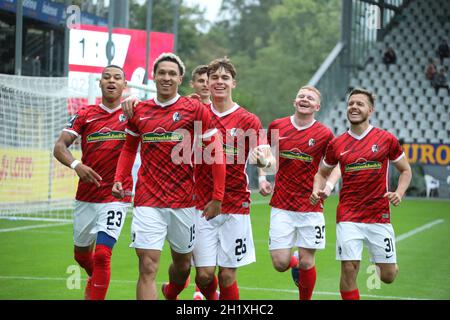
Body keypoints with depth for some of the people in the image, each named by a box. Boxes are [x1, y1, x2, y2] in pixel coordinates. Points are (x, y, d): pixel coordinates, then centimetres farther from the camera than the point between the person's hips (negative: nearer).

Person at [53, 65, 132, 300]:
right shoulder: (85, 115, 5)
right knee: (81, 253, 19)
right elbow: (59, 146, -2)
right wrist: (76, 164, -22)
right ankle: (94, 278, 50)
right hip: (85, 196, 4)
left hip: (116, 197, -3)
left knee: (102, 255, -14)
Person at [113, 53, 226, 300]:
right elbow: (129, 148, 20)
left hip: (183, 201, 0)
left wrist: (217, 197, -5)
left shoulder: (195, 109, -2)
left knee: (182, 263, 16)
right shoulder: (139, 111, 6)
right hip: (147, 201, 0)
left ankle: (171, 294, 48)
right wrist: (119, 179, 3)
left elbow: (215, 153, -1)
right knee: (148, 268, -11)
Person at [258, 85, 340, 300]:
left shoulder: (324, 134, -3)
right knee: (280, 263, -4)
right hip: (281, 206, 1)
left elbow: (337, 164, 7)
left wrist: (329, 184, -11)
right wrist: (262, 178, 4)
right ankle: (294, 264, 32)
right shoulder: (276, 126, 2)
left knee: (307, 262, 0)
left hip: (311, 207, -1)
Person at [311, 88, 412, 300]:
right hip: (348, 217, 0)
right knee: (349, 271, -11)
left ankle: (380, 263, 40)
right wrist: (317, 191, -2)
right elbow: (322, 173, 19)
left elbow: (405, 171, 10)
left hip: (379, 216, 0)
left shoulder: (386, 139, 0)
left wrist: (399, 193, -7)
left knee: (388, 276, 3)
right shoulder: (337, 144, 4)